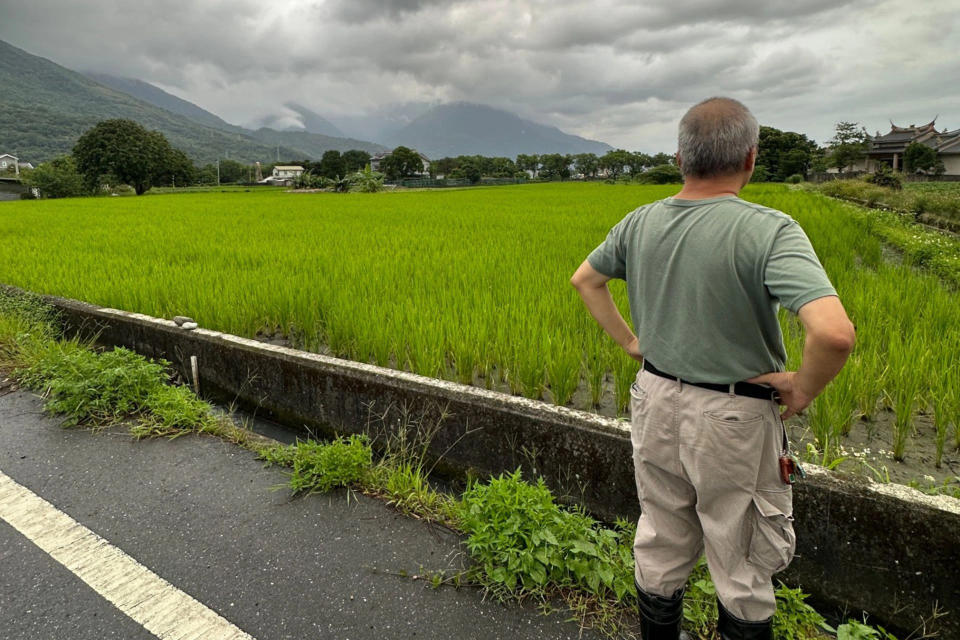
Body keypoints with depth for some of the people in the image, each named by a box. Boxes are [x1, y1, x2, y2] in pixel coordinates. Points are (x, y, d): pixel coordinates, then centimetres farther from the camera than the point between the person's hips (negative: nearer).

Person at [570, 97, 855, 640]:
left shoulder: (641, 222, -3)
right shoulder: (768, 231, -21)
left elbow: (585, 279, 12)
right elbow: (835, 333, -32)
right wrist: (803, 390, -13)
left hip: (655, 398, 6)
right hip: (733, 417, -5)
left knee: (660, 549, 23)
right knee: (743, 568, 19)